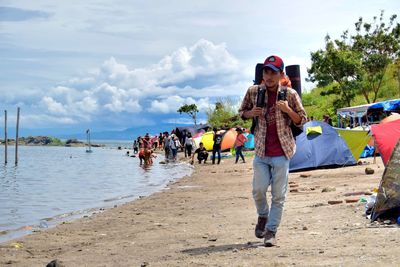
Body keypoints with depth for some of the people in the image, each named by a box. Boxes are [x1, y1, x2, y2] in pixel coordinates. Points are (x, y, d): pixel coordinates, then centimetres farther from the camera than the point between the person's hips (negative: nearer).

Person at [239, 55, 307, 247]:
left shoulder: (290, 94, -2)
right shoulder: (253, 92, 2)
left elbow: (302, 120, 4)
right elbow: (242, 112, 16)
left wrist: (288, 110, -16)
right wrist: (251, 113, -7)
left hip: (282, 152, -1)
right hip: (261, 151, 1)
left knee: (278, 195, 0)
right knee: (258, 190, -3)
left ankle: (271, 231, 10)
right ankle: (263, 216, 27)